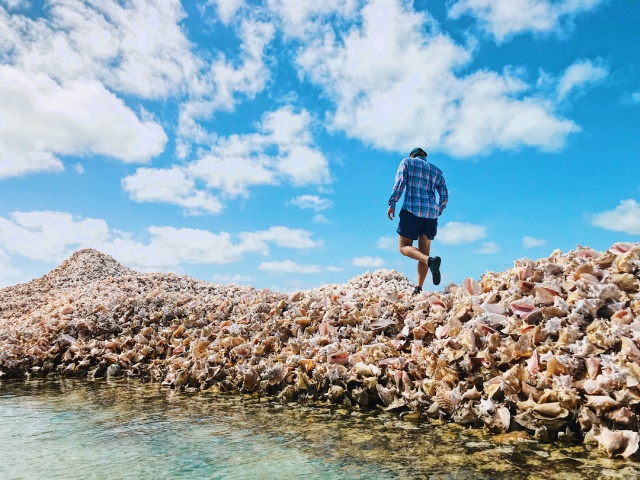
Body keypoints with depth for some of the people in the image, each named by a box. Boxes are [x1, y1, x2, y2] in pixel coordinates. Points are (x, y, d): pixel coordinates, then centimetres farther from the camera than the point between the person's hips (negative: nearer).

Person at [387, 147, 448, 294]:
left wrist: (392, 203, -5)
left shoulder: (407, 162, 12)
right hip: (431, 213, 4)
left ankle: (430, 260, -29)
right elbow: (444, 196, 15)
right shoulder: (436, 170, 22)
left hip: (411, 210, -4)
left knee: (404, 247, -2)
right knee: (424, 251, 6)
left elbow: (399, 183, -5)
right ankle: (419, 288, -3)